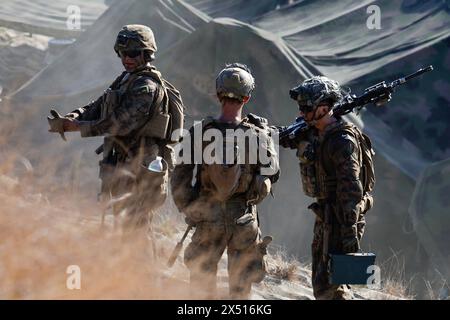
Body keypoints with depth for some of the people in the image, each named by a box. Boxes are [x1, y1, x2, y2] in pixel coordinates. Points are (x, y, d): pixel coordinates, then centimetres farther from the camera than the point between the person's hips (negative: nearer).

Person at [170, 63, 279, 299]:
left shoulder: (199, 133, -10)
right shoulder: (257, 135, -12)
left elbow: (179, 179, -5)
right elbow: (272, 174, 3)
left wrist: (188, 210, 11)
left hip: (207, 217, 1)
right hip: (243, 217, -1)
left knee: (202, 280, 15)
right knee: (241, 287, 10)